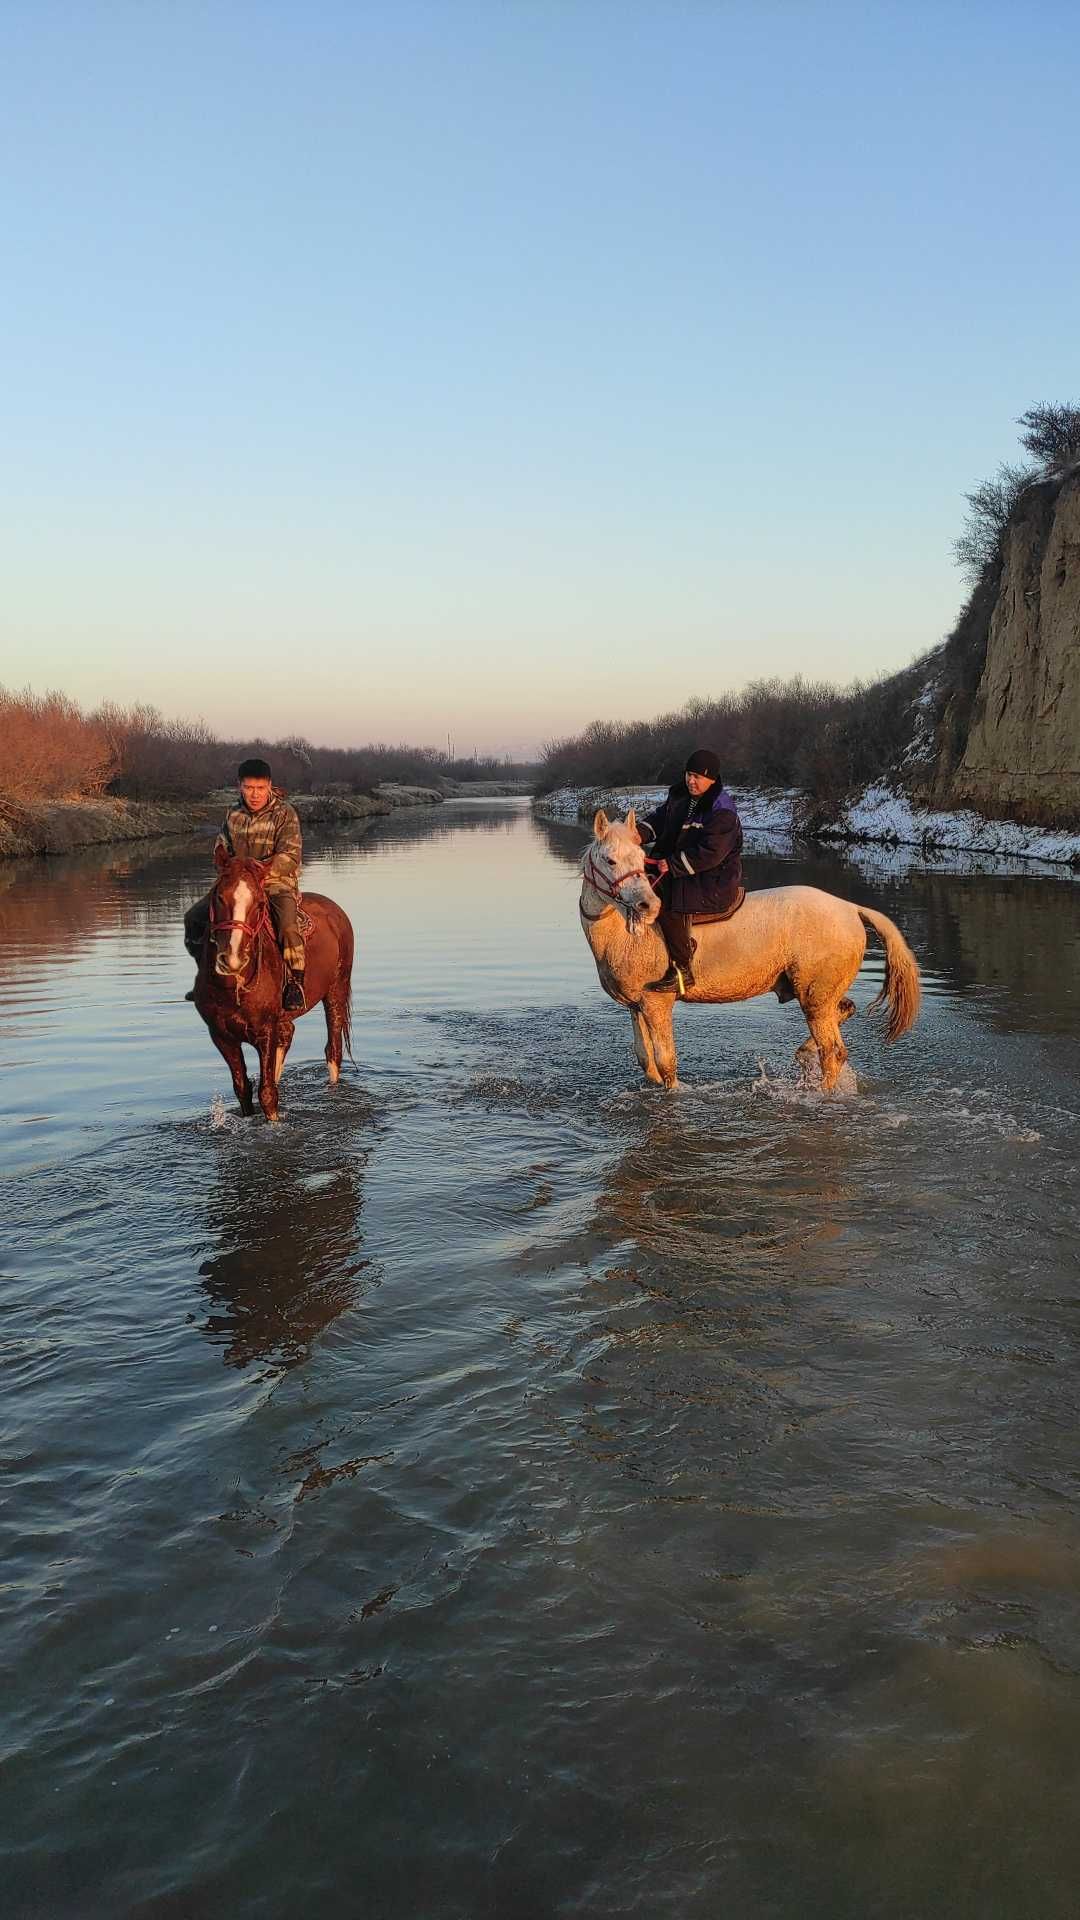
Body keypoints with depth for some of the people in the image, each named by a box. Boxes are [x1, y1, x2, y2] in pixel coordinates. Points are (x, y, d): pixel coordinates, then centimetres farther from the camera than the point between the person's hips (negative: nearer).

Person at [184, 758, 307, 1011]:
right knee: (193, 917, -1)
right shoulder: (234, 814, 8)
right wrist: (227, 864, -4)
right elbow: (221, 847, 18)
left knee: (288, 927, -34)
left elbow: (291, 856, -16)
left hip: (277, 882, -6)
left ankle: (295, 983, -16)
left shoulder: (284, 814, -9)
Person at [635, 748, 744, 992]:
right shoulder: (680, 795, 7)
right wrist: (641, 833, -7)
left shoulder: (722, 812, -19)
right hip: (678, 872, 10)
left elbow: (709, 854, -25)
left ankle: (683, 970, -25)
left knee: (668, 903, -30)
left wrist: (672, 864, -23)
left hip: (714, 884, -10)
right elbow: (660, 817, 14)